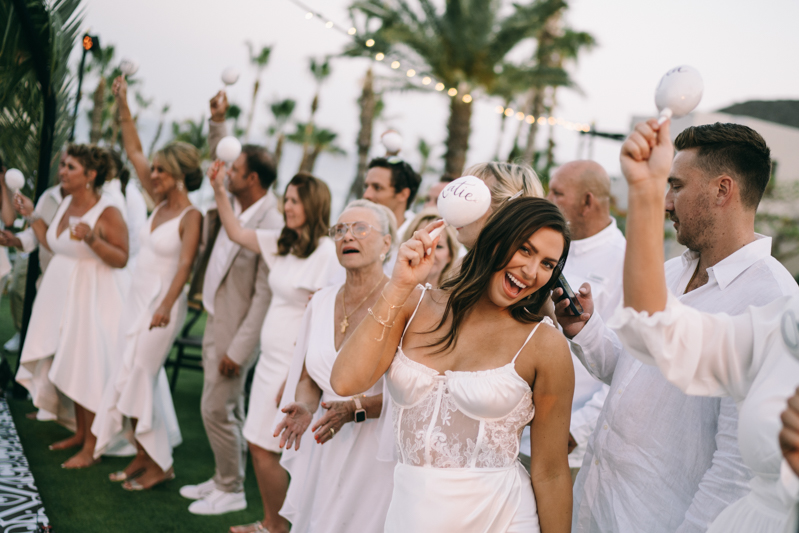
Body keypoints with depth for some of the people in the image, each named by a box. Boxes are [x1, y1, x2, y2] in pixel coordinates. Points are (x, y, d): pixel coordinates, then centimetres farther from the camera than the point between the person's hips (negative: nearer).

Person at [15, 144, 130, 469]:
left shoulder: (107, 212, -16)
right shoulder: (66, 203, 8)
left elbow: (122, 259, -18)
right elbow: (54, 244, 15)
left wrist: (92, 239, -31)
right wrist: (31, 216, 15)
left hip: (94, 298, -8)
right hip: (64, 295, 8)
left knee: (89, 369, -3)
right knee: (68, 366, 13)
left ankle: (91, 447, 7)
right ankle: (80, 433, 27)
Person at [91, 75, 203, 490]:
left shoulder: (191, 216, -13)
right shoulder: (159, 204, 8)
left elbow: (184, 264, -24)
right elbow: (133, 152, 13)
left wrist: (165, 306, -36)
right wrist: (123, 107, 9)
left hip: (162, 302, -8)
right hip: (136, 297, 8)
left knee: (135, 378, -6)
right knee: (139, 378, 11)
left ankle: (159, 464, 7)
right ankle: (145, 457, 22)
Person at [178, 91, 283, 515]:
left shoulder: (272, 226, -24)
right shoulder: (234, 202, 1)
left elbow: (265, 294, -24)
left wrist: (238, 349, -23)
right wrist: (218, 121, 10)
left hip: (237, 329, -9)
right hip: (216, 321, 9)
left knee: (217, 409, -2)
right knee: (228, 407, 18)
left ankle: (231, 492, 15)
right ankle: (224, 478, 32)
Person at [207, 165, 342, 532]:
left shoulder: (326, 251, -16)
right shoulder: (283, 242, 7)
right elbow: (236, 233, 20)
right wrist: (219, 191, 11)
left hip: (295, 361, -8)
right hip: (270, 357, 8)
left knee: (264, 448, -2)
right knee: (257, 444, 13)